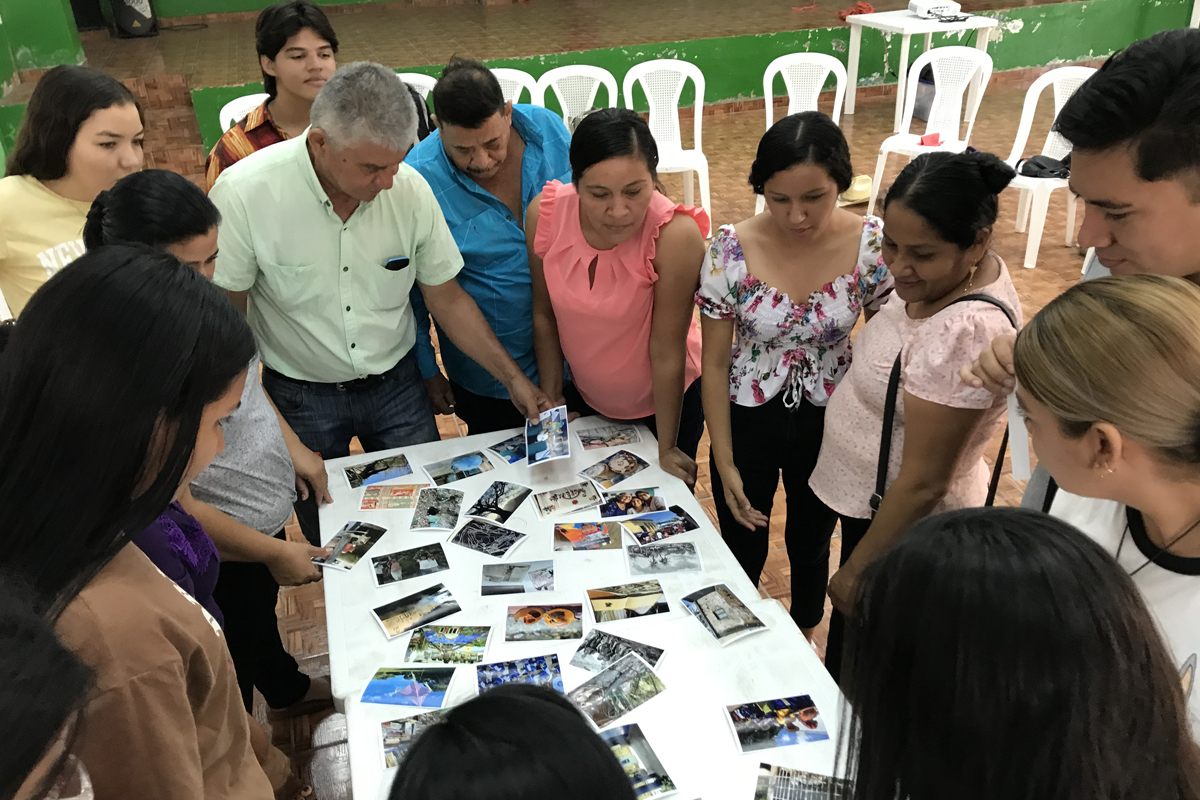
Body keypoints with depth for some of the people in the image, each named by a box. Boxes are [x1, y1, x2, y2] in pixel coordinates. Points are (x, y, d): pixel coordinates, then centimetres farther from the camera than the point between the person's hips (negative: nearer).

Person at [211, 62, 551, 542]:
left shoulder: (410, 188, -14)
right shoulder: (243, 194, -22)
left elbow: (447, 299, -2)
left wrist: (513, 378, -7)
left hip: (397, 385, 2)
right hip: (301, 398, -2)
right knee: (332, 548, 16)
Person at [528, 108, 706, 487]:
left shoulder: (675, 235, -33)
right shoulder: (544, 214, -23)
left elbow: (667, 351, -26)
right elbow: (544, 315, -9)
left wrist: (666, 449, -16)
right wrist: (550, 398, -2)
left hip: (666, 401, -3)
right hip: (584, 396, 3)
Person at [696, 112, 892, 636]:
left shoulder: (873, 244, -18)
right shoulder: (731, 251, -20)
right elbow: (715, 363, -11)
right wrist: (724, 463, -8)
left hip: (829, 421, 1)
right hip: (747, 420, -1)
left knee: (811, 545, 24)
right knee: (742, 551, 17)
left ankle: (804, 635, 55)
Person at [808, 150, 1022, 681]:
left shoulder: (961, 336, -35)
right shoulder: (970, 272, -7)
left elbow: (922, 484, -28)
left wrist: (855, 571, -16)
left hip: (904, 532, -9)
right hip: (870, 497, 9)